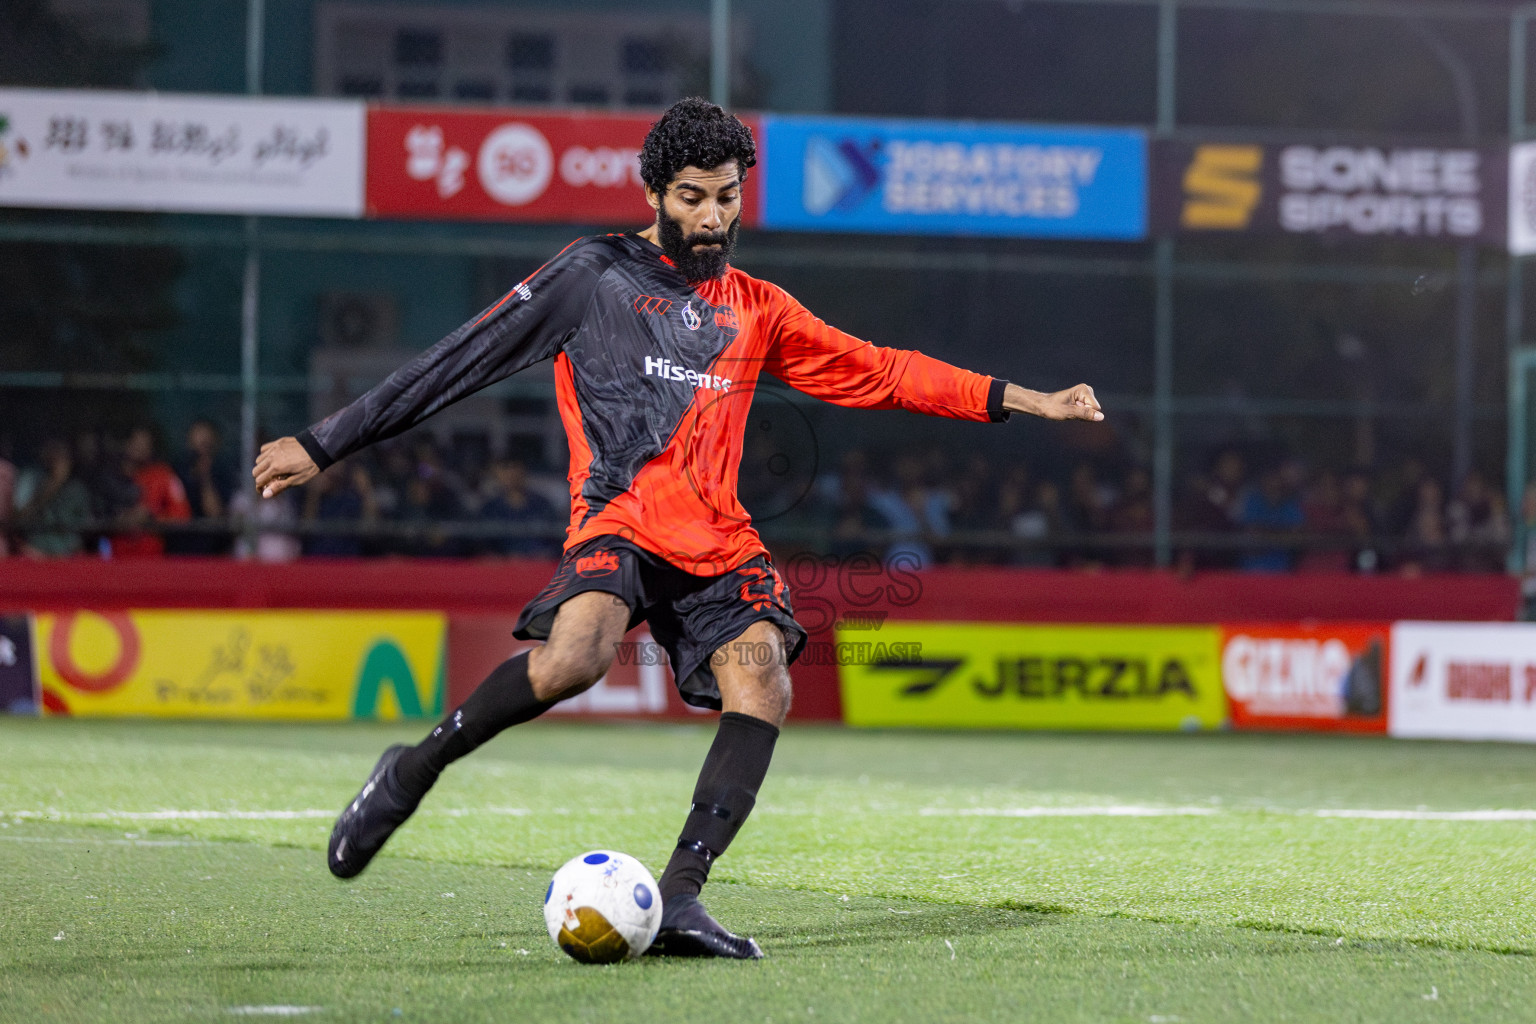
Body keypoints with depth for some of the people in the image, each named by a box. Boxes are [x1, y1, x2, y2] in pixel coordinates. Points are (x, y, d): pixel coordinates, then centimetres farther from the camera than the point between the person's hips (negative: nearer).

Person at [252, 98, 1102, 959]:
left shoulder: (756, 309, 22)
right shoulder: (594, 274, 7)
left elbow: (877, 372, 24)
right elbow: (459, 363, 6)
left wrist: (1019, 399, 17)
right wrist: (326, 445, 3)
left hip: (719, 540, 5)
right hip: (620, 520, -5)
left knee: (763, 683, -23)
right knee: (576, 655, -34)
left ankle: (679, 897, -25)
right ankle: (413, 773, -12)